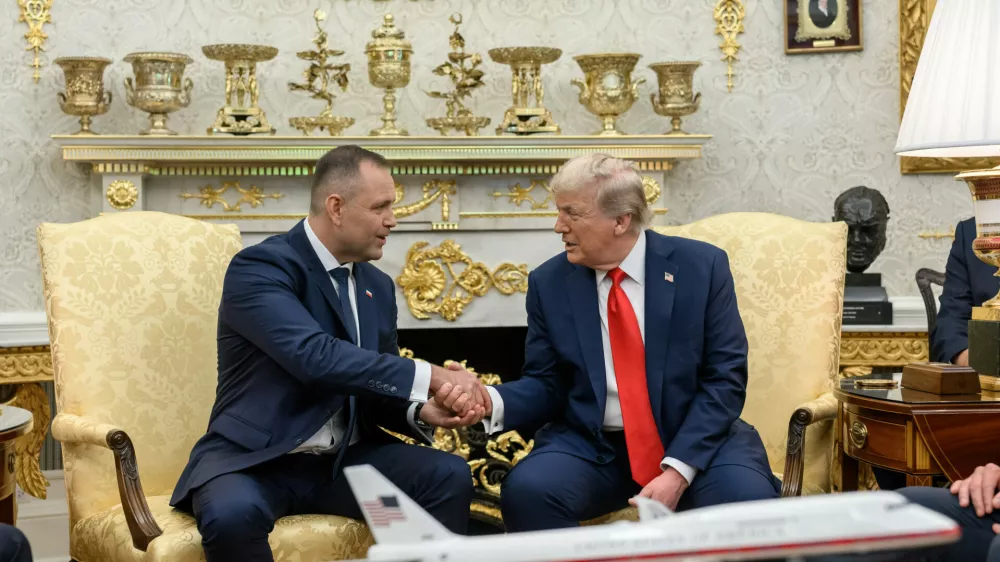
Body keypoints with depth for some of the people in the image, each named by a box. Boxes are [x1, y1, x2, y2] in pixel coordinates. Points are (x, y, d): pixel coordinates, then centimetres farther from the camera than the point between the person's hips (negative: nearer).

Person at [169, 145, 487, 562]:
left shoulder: (378, 287, 11)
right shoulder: (259, 267, -13)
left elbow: (379, 393, 14)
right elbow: (315, 356, -29)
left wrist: (424, 410, -10)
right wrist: (431, 377, -28)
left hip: (345, 460, 6)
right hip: (255, 459, -6)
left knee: (449, 477, -18)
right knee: (232, 513, -38)